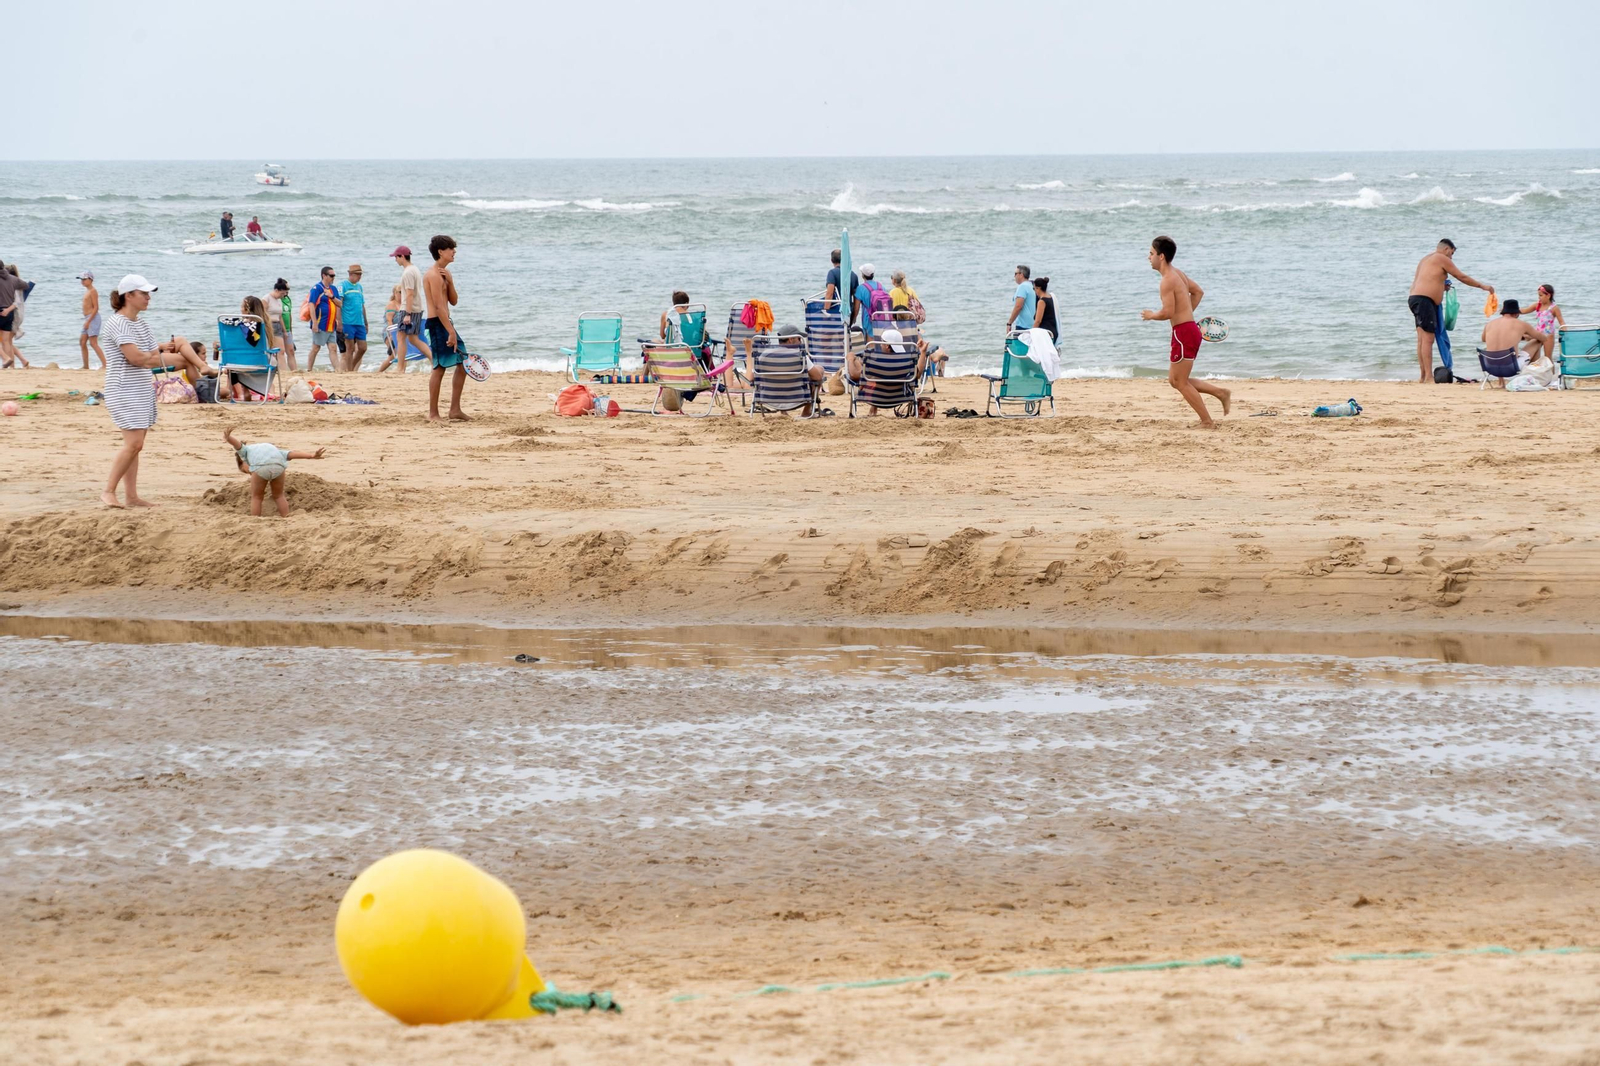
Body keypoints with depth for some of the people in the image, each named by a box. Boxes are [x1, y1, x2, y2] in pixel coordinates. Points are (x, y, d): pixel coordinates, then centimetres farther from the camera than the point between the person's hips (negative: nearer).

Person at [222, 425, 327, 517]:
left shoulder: (245, 450, 32)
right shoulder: (273, 449, 41)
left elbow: (236, 443, 9)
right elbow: (292, 454, 26)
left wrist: (227, 437, -13)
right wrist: (312, 455, 12)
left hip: (260, 468, -4)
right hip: (278, 466, 4)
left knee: (256, 497, 20)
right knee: (278, 495, 28)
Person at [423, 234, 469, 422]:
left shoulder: (444, 273, 15)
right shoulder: (434, 274, -15)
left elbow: (453, 301, 14)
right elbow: (439, 306, -21)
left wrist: (450, 282, -2)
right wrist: (451, 332, -24)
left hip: (446, 322, 10)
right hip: (437, 324, -10)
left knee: (462, 363, 10)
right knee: (440, 367, -7)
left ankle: (455, 410, 14)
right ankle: (433, 413, -2)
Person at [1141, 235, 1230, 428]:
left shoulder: (1168, 280, -17)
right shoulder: (1178, 274, 13)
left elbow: (1168, 312, -23)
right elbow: (1198, 292, 28)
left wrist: (1151, 316, -4)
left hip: (1183, 333, -10)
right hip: (1190, 329, 10)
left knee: (1181, 382, -1)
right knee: (1174, 380, 16)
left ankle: (1207, 422, 0)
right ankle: (1221, 393, 16)